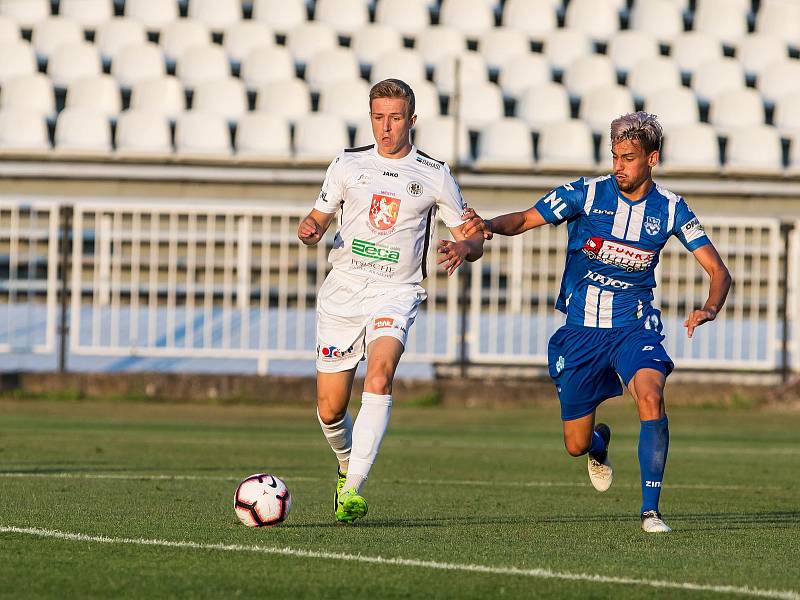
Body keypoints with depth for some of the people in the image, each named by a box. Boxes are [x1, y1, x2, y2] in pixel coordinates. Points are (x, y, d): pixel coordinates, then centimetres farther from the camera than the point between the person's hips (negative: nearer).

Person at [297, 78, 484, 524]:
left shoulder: (434, 176, 4)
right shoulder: (349, 165, 9)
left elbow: (473, 239, 8)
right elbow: (319, 217, 17)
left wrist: (463, 248, -17)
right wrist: (310, 231, -8)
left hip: (396, 293, -2)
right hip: (343, 291, 3)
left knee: (380, 375, -30)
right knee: (330, 411, 2)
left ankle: (354, 491, -35)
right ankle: (348, 468, 35)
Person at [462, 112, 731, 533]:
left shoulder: (670, 209, -5)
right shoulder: (586, 194, -8)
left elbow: (718, 271, -4)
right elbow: (524, 220, -3)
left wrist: (710, 308, -25)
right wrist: (489, 226, -25)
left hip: (634, 326, -1)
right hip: (580, 329, 1)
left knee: (650, 397, -32)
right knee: (576, 446, 5)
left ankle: (650, 509, -22)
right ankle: (599, 442, 46)